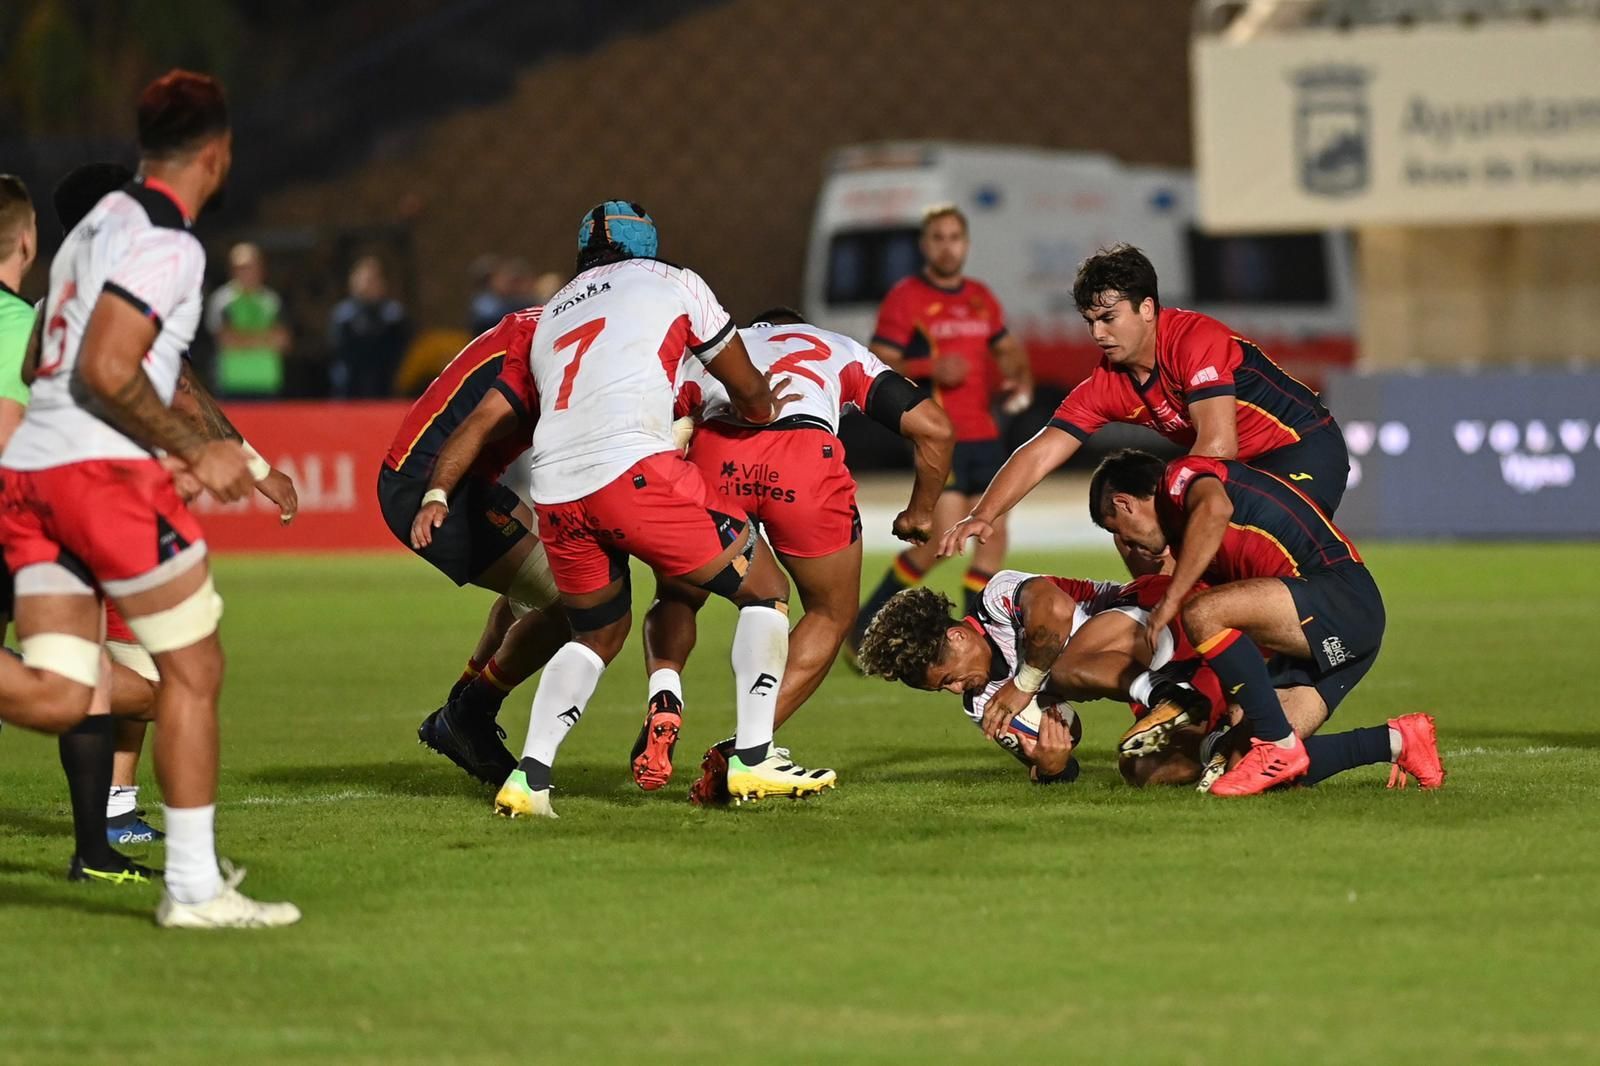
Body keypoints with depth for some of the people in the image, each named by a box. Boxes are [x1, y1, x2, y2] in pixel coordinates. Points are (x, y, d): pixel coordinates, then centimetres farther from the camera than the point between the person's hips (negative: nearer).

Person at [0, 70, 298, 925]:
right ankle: (193, 888, 3)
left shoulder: (98, 225, 20)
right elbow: (106, 371, -18)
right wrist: (196, 451, -9)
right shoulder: (166, 242, -9)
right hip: (103, 469, -9)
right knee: (192, 670, 2)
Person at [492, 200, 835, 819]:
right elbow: (748, 390, 26)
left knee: (598, 633, 26)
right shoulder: (670, 283, 18)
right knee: (764, 590, 9)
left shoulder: (552, 316, 31)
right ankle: (752, 760, -2)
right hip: (632, 468, -5)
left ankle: (529, 775, 9)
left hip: (554, 489, 5)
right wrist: (766, 413, 48)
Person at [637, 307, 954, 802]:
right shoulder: (842, 351, 36)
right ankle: (744, 750, 5)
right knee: (832, 614, 22)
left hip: (716, 453, 1)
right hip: (807, 459, -1)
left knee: (676, 598, 25)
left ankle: (664, 698, -7)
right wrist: (921, 513, 40)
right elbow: (934, 427, 25)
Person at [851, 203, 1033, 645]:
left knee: (994, 534, 3)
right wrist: (930, 369, -22)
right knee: (944, 538, -16)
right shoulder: (905, 299, -5)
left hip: (984, 434, 7)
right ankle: (867, 621, -2)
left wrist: (1020, 379, 5)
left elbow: (1009, 350, 27)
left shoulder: (981, 298, 13)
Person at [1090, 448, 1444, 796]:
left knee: (1202, 614, -26)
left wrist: (1169, 602, -21)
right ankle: (1398, 740, 11)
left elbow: (1214, 508, -26)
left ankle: (1278, 745, -19)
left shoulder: (1182, 475, 0)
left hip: (1343, 596, -10)